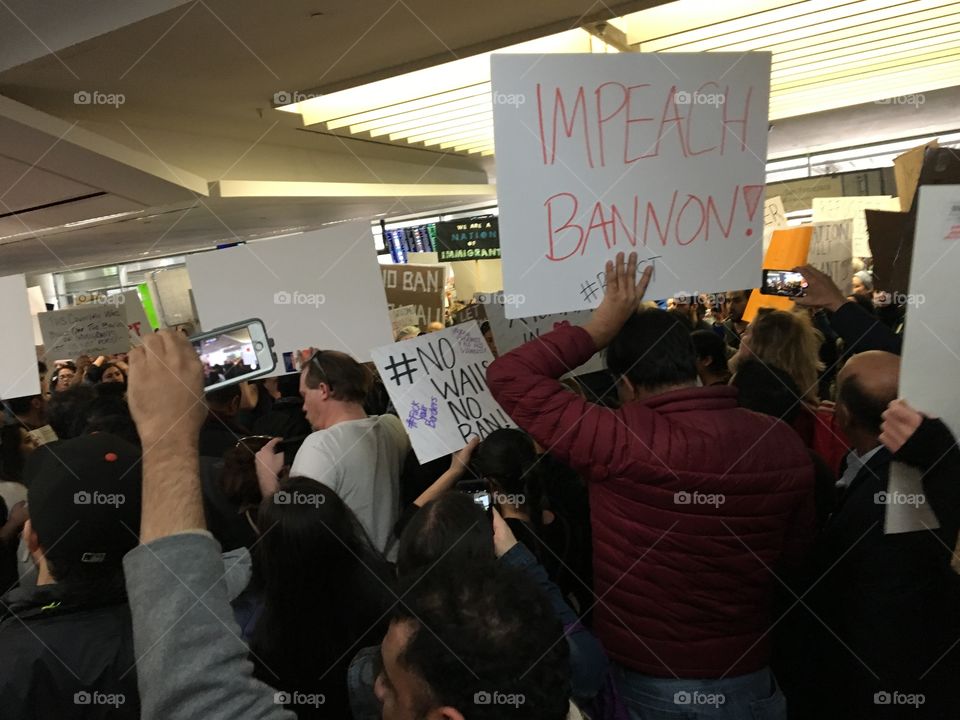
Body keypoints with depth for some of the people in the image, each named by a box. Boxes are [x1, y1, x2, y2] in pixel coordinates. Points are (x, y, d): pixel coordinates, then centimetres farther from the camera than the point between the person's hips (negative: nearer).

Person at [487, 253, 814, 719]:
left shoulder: (623, 443, -27)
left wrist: (601, 327, -15)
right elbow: (791, 553, 6)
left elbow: (508, 376, -21)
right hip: (746, 679, 4)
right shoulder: (785, 445, -10)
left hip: (642, 682, -3)